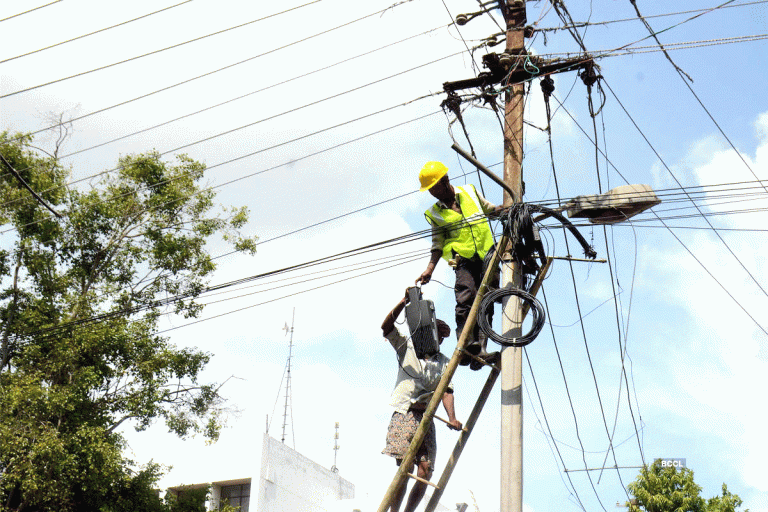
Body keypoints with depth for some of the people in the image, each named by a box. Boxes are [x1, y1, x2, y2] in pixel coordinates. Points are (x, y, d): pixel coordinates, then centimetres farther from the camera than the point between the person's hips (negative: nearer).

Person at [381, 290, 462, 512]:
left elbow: (446, 391, 4)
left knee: (425, 472, -6)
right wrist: (404, 303, -16)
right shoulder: (407, 347, 9)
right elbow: (386, 327, -4)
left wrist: (452, 418, -13)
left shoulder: (444, 363, 16)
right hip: (404, 415, -4)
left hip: (426, 418, 4)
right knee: (405, 469, -16)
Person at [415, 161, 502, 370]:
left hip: (488, 256, 2)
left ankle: (480, 350, -14)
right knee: (465, 301, -24)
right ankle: (466, 346, -33)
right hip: (464, 260, -2)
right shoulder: (434, 213, 11)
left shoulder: (470, 192, 14)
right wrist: (429, 269, 0)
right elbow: (438, 243, 10)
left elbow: (490, 209, 27)